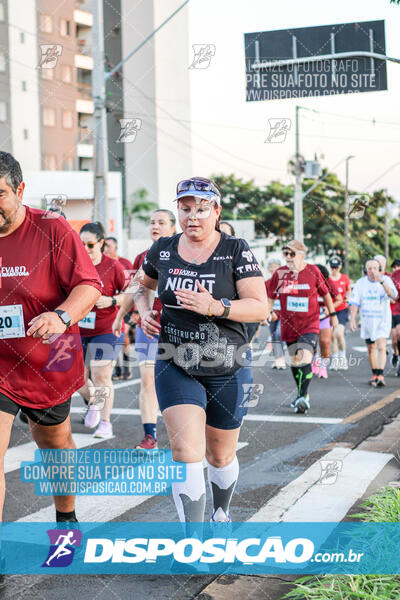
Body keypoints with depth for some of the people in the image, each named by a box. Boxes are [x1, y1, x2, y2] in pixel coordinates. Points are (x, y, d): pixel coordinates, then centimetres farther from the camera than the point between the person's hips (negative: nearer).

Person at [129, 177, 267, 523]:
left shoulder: (236, 251, -6)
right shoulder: (163, 250, 4)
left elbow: (260, 308, -11)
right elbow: (144, 286, 24)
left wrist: (215, 307, -25)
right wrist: (144, 312, 3)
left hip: (228, 368, -1)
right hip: (175, 366, 1)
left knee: (220, 456, 12)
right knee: (186, 451, -15)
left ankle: (222, 514, 43)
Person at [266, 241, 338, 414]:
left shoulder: (312, 271, -4)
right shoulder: (279, 273, 0)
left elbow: (325, 294, 8)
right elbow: (270, 297, 9)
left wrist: (332, 314, 14)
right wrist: (267, 313, -5)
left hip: (310, 324, -3)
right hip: (289, 325, 3)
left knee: (305, 359, -20)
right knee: (294, 361, 12)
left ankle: (303, 397, -17)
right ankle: (303, 395, 29)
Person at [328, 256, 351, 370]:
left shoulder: (345, 278, 2)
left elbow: (348, 290, 18)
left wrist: (347, 297, -3)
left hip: (342, 310, -1)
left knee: (339, 333, -18)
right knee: (332, 336, 3)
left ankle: (342, 357, 2)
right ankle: (335, 360, 15)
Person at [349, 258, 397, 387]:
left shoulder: (386, 280, -9)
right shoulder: (361, 282, -3)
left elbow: (393, 295, -27)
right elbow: (354, 302, -4)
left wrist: (381, 281, -38)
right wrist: (352, 319, -16)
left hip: (382, 320, -3)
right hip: (367, 320, 3)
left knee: (381, 348, -17)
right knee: (371, 349, 12)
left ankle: (380, 376, -22)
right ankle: (375, 375, 27)